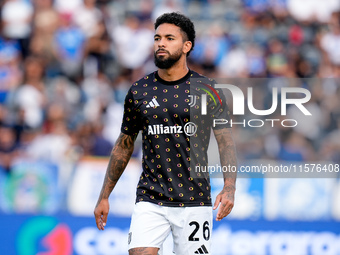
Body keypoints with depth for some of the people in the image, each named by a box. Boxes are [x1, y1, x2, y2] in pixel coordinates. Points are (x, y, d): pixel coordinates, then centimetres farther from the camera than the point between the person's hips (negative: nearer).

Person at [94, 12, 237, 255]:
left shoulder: (207, 91, 0)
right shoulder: (139, 91, 6)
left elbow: (226, 142, 0)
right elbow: (124, 145, 15)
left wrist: (229, 188, -15)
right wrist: (104, 196, 13)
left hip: (194, 200, -1)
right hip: (150, 201, 1)